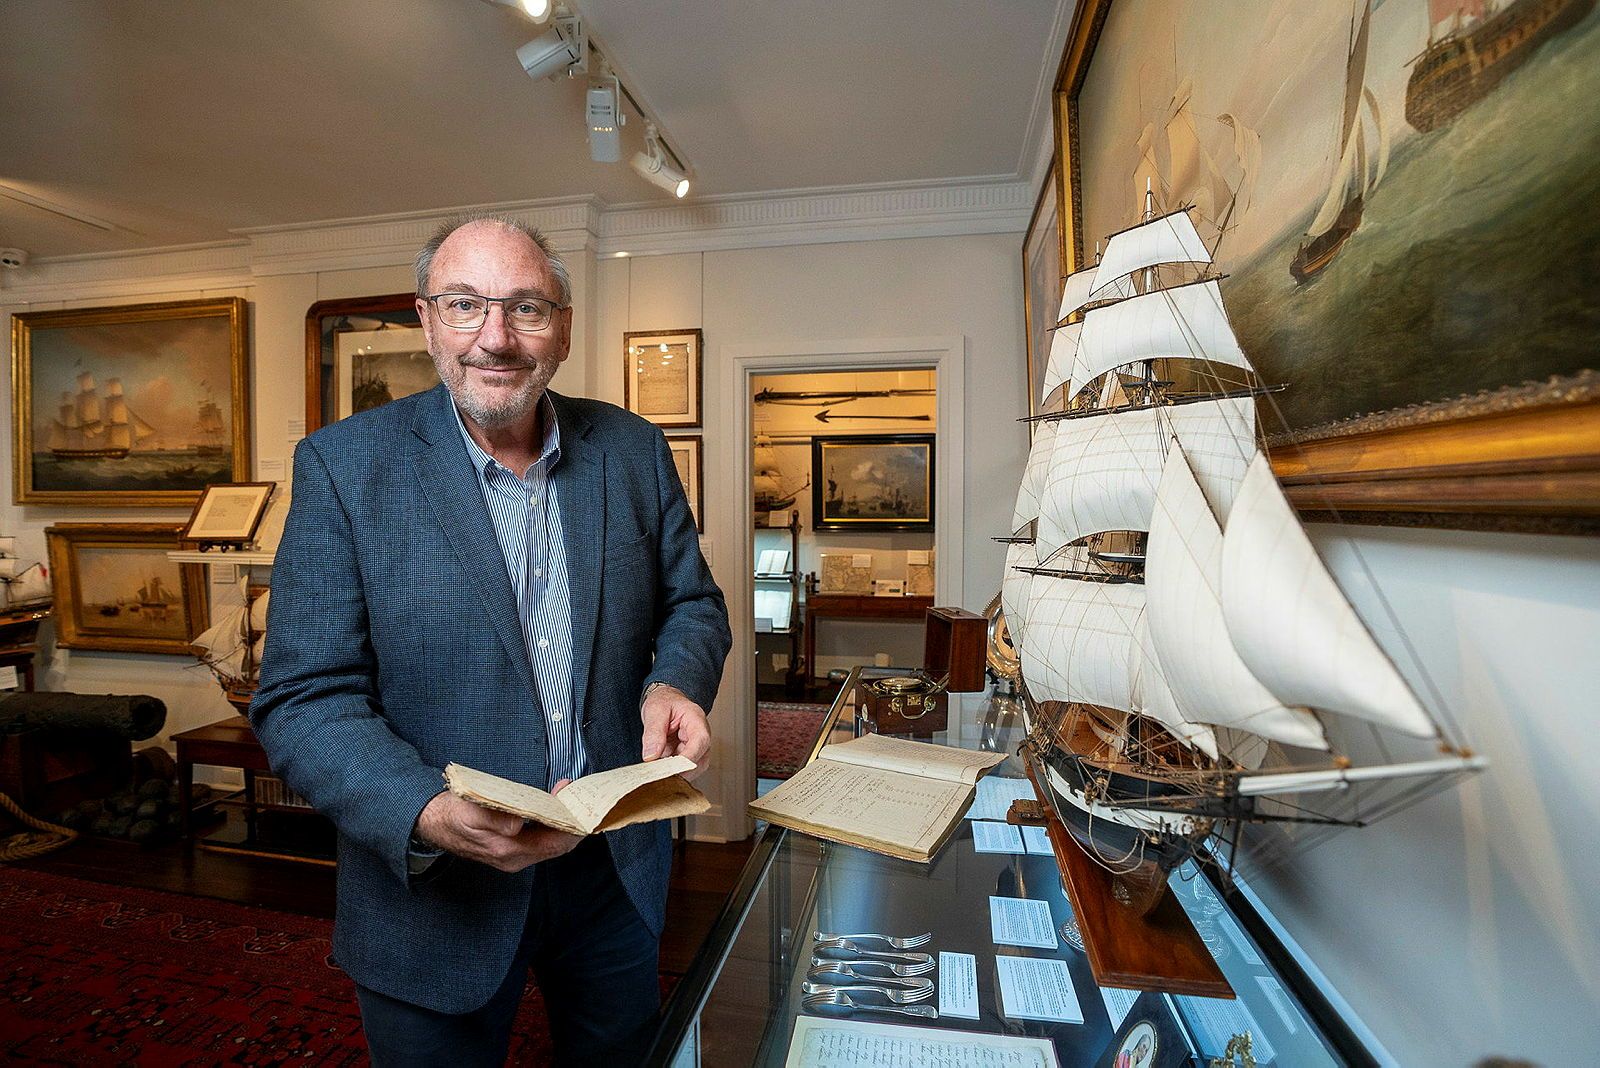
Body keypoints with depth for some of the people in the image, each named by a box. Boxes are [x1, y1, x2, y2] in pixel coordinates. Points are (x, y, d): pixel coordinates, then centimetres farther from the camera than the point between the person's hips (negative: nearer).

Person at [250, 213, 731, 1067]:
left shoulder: (633, 450, -4)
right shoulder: (344, 466, -11)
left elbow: (692, 603, 3)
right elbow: (303, 699, -13)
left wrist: (675, 683, -18)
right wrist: (427, 815, -29)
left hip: (617, 867, 3)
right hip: (432, 892, -2)